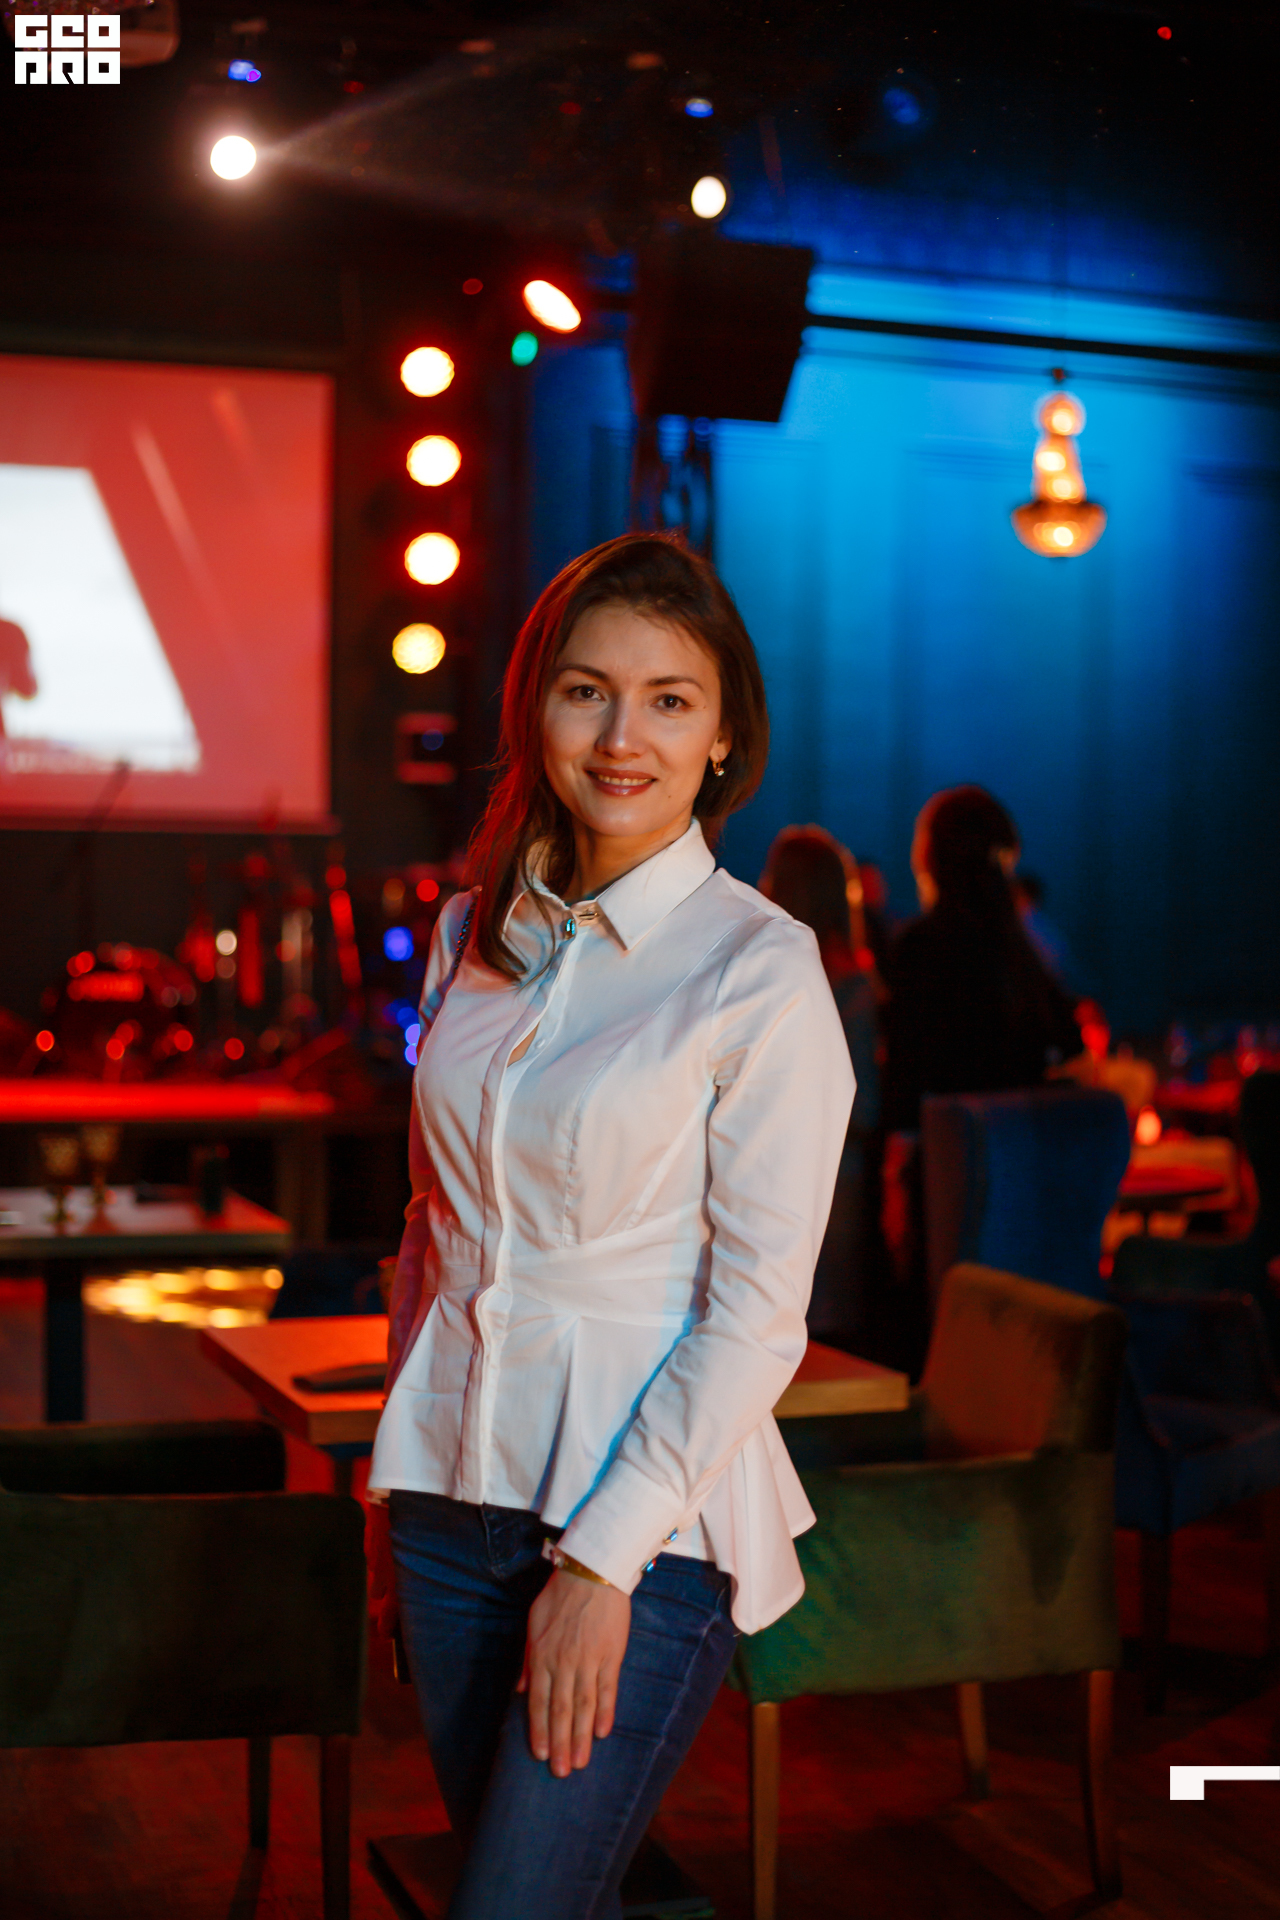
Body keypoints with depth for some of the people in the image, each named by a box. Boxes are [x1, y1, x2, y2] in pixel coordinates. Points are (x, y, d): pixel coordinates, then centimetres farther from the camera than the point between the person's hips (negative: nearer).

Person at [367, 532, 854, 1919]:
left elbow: (757, 1313, -12)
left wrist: (603, 1558, -14)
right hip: (455, 1491, 6)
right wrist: (400, 1479, 14)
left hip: (649, 1516, -5)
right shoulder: (476, 930, 6)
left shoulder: (761, 972, -11)